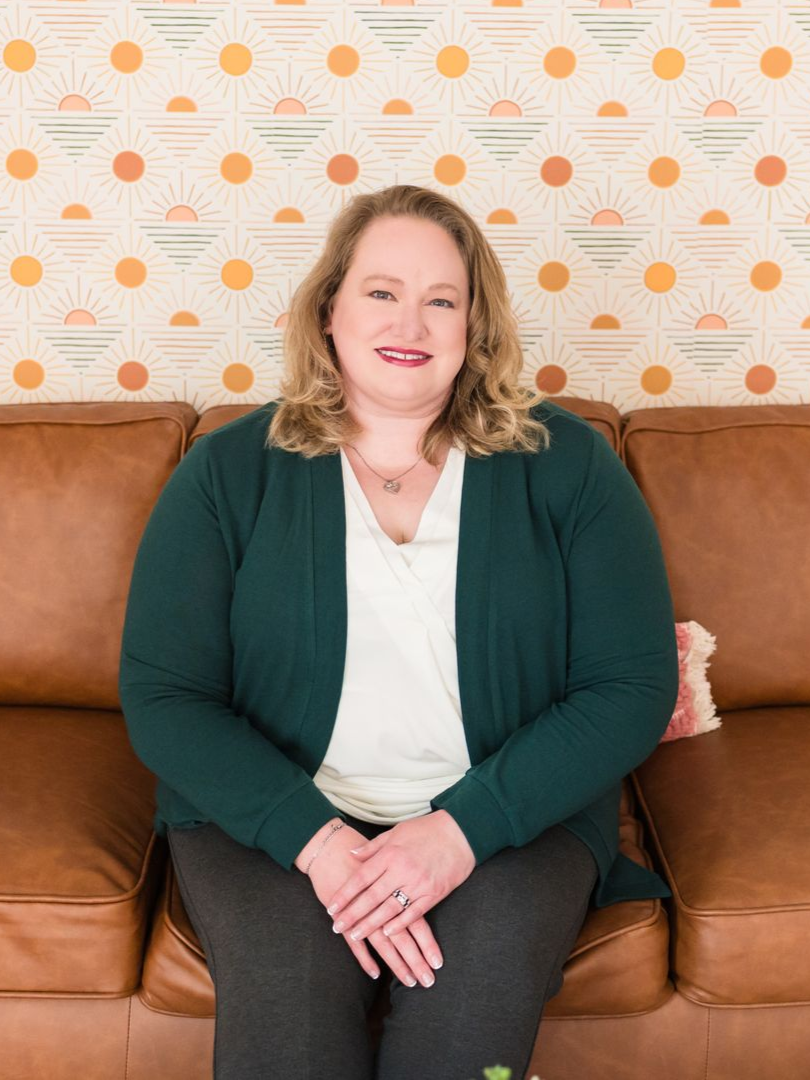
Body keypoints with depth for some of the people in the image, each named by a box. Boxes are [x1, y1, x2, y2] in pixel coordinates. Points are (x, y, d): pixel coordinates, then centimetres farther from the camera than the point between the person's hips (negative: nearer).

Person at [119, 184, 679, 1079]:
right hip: (272, 812, 0)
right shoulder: (229, 472, 2)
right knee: (285, 980, -30)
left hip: (506, 814, 1)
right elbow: (162, 696, -2)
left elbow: (633, 687, -2)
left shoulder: (564, 464, 2)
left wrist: (466, 825, -15)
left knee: (483, 983, -29)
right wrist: (313, 839, -17)